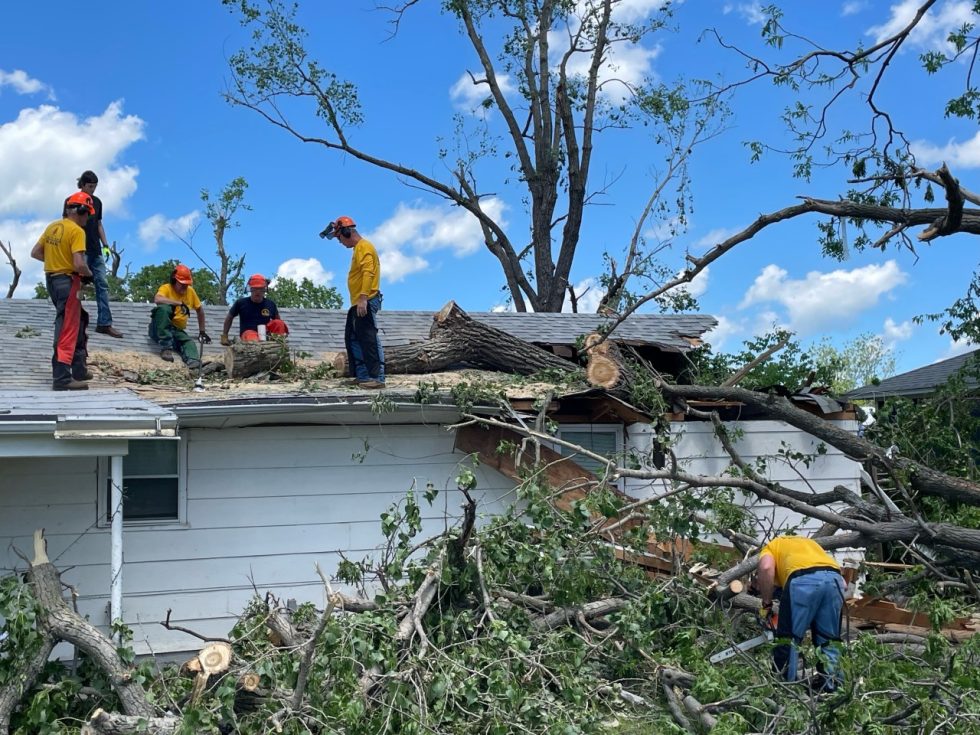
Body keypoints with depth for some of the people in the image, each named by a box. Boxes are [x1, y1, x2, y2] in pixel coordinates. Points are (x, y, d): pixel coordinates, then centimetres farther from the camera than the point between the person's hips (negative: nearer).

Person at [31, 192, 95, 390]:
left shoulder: (52, 227, 10)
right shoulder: (77, 231, -15)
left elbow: (35, 253, 13)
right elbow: (79, 264, -23)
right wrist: (89, 274, -4)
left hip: (51, 279, 9)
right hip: (68, 281, -9)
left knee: (79, 320, 20)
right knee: (67, 329, -6)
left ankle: (79, 370, 25)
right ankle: (61, 378, -8)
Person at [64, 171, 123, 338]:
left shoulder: (97, 202, 13)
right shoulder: (71, 201, -3)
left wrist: (105, 245, 9)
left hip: (96, 251, 5)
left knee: (103, 284, -1)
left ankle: (105, 323, -2)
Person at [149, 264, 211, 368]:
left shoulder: (190, 291, 6)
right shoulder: (166, 288, -9)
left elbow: (199, 309, 20)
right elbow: (157, 299, -32)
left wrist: (202, 331, 19)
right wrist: (180, 303, -32)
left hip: (177, 330, 4)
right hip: (159, 328, -4)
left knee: (189, 343, -28)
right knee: (164, 308, -33)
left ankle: (194, 363, -58)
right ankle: (166, 347, -35)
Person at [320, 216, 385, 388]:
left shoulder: (364, 246, -10)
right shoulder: (358, 248, 22)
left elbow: (368, 273, -22)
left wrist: (363, 298, -29)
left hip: (366, 303, -11)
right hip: (358, 304, 11)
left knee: (369, 339, -13)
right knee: (353, 339, 13)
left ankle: (378, 378, -15)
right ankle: (362, 375, 15)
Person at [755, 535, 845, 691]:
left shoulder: (770, 548, 29)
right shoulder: (808, 543, 43)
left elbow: (766, 568, 2)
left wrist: (766, 604, 12)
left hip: (803, 580, -5)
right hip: (834, 578, 5)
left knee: (788, 637, 9)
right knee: (830, 639, 19)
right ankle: (831, 683, 21)